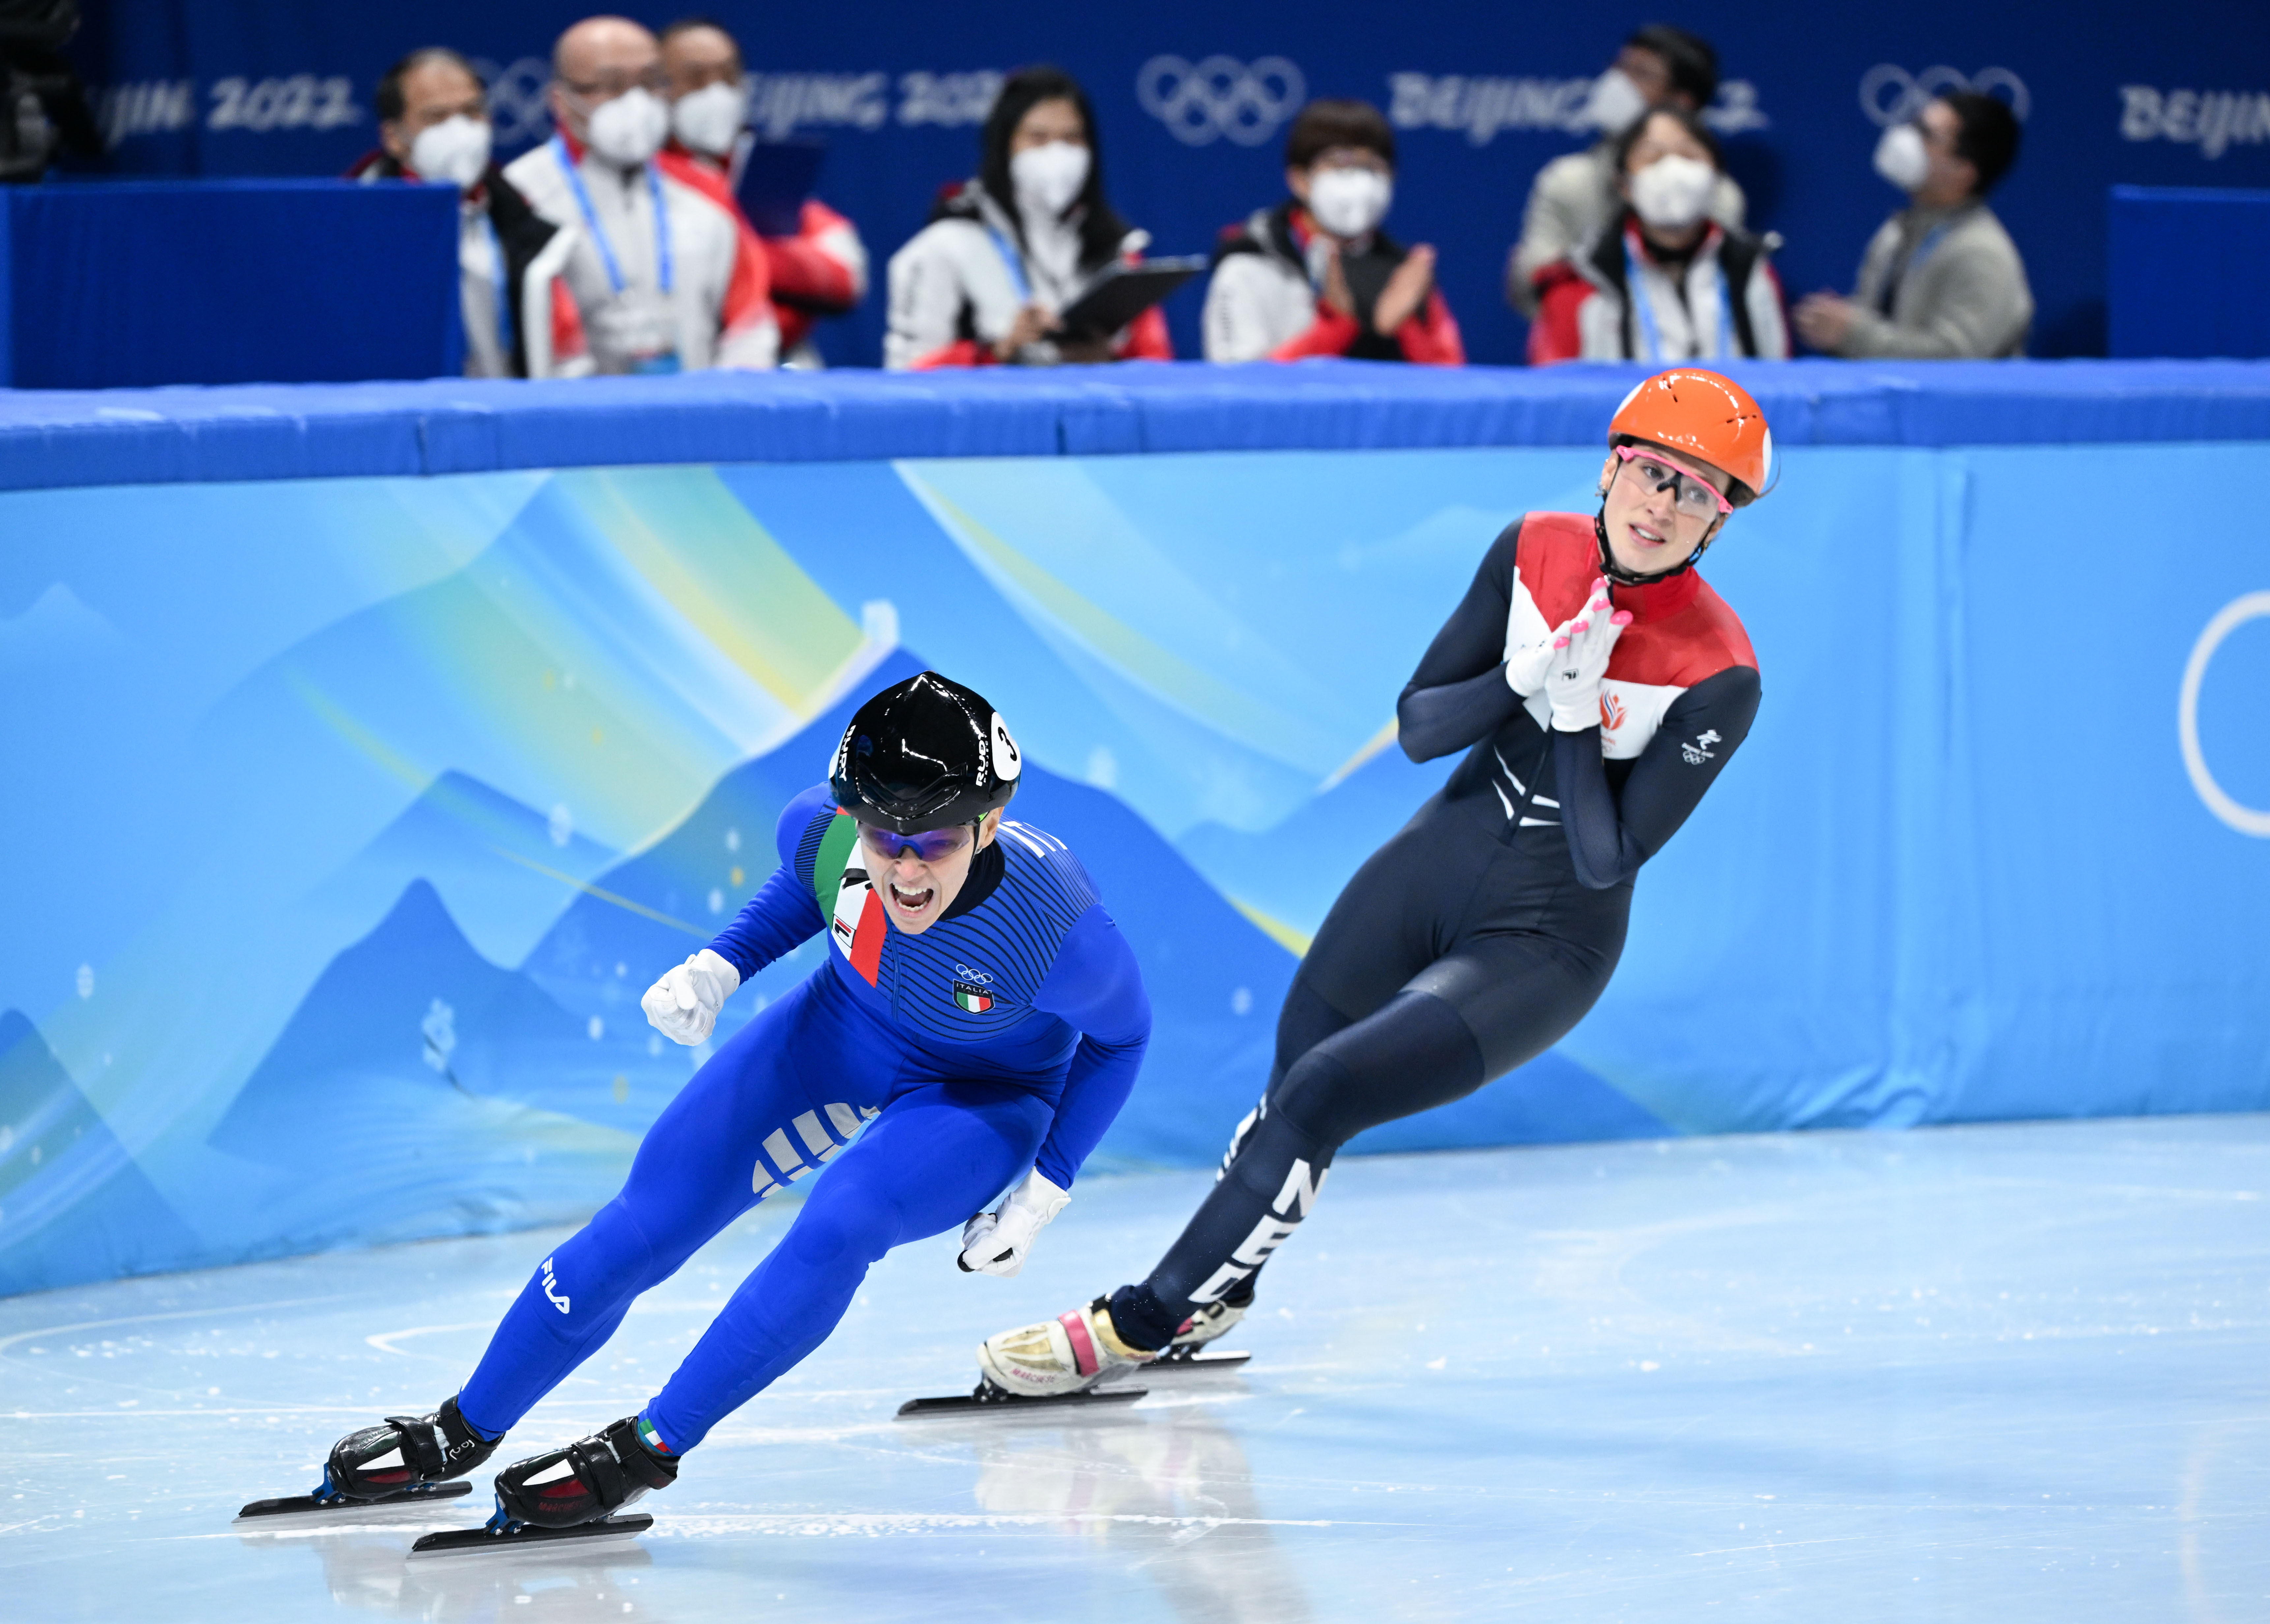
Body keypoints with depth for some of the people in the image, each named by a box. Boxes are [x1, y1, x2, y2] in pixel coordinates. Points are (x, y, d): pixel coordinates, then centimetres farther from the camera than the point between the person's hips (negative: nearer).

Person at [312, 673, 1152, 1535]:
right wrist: (721, 967, -13)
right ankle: (462, 1431, 20)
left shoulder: (1062, 929, -37)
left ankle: (647, 1449, -15)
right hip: (845, 1031, 4)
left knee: (841, 1221, -31)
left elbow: (1120, 1036, -14)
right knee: (651, 1217, -1)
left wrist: (1043, 1193, -14)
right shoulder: (826, 826, -27)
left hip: (985, 1099, -4)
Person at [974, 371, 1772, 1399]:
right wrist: (1523, 679, -21)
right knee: (1290, 1092, 15)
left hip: (1543, 947, -5)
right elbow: (1418, 727, -4)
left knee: (1319, 1100, -16)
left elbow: (1607, 861, -19)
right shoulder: (1536, 554, -7)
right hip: (1429, 870, 5)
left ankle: (1137, 1329, -1)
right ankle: (1211, 1301, 45)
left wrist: (1576, 709, -27)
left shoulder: (1720, 676, -21)